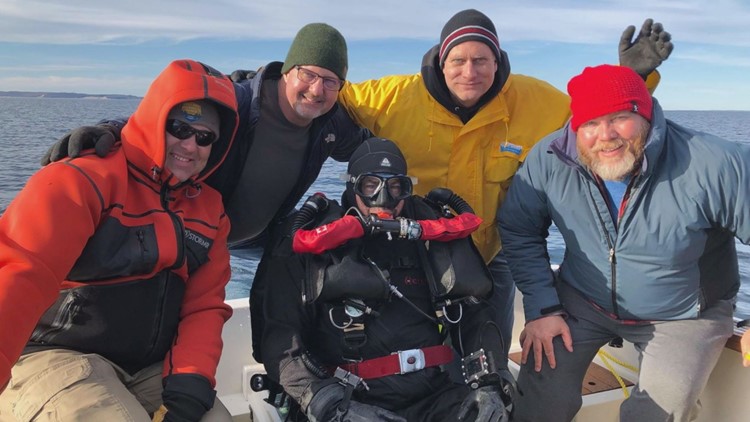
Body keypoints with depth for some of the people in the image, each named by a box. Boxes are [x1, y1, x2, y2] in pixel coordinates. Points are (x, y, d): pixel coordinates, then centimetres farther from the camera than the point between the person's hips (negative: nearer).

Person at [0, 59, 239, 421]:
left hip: (151, 368, 5)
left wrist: (188, 390, -12)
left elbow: (204, 306, 2)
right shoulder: (86, 180, -13)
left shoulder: (209, 209, 6)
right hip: (55, 356, -5)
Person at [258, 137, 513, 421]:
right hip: (352, 398, -2)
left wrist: (490, 383, -1)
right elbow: (281, 337, -3)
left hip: (431, 395, 3)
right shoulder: (313, 248, 2)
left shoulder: (435, 239, 10)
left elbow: (474, 314, 14)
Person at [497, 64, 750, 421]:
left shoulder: (713, 166, -25)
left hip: (683, 316, -1)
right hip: (581, 301, 2)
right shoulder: (549, 160, -18)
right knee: (543, 385, -13)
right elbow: (519, 231, -7)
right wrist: (541, 308, -12)